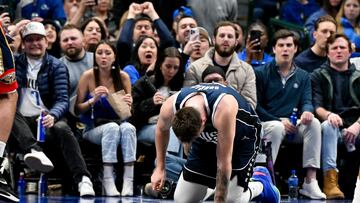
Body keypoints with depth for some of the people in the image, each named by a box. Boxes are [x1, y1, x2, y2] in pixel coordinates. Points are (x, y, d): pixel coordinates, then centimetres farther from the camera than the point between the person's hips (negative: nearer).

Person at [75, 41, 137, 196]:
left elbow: (127, 112, 10)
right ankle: (108, 181, -39)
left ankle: (128, 182, -41)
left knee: (128, 128, -33)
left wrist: (128, 105, -13)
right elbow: (77, 109, -2)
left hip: (119, 122, 2)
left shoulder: (123, 77, 2)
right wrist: (93, 100, -19)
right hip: (93, 128, -2)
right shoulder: (88, 76, -3)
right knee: (112, 128, -35)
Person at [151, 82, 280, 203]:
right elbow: (161, 129, -1)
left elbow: (223, 163, -36)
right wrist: (160, 168, -1)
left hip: (241, 138, -4)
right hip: (207, 139, 4)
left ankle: (261, 184, 15)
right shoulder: (169, 108, -29)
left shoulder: (224, 110, -43)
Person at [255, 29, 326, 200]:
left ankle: (310, 181, -31)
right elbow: (256, 106, -2)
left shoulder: (303, 77, 16)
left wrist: (307, 111, -22)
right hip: (265, 125, -4)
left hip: (293, 128, 4)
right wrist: (279, 121, -12)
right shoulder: (261, 73, 3)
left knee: (314, 123, -26)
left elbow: (306, 101, 4)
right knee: (276, 127, -38)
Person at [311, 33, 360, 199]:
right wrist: (329, 115, -23)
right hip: (333, 128, -1)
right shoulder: (318, 76, 15)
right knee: (328, 126, -37)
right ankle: (330, 181, -44)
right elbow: (316, 106, 0)